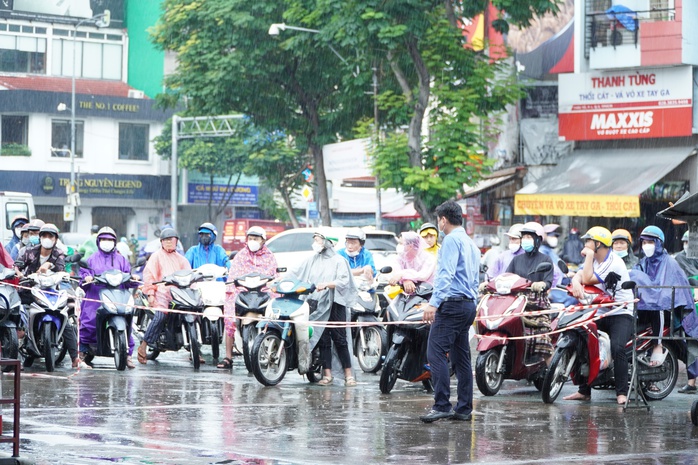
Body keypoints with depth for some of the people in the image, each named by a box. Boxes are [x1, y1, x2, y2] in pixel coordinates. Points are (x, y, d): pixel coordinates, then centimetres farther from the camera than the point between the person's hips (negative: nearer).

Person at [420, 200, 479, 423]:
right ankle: (464, 408, 10)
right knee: (461, 357, 10)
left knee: (436, 353, -14)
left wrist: (434, 302, -27)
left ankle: (442, 405, -22)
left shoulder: (451, 240, -7)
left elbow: (446, 273, -20)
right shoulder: (471, 244, 22)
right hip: (469, 304, 10)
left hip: (452, 304, -10)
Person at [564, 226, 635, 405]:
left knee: (617, 348, -28)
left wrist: (589, 256, -14)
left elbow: (588, 279, -22)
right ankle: (584, 391, 7)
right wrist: (575, 282, -26)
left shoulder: (614, 263, -16)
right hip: (599, 314, 8)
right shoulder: (594, 260, 12)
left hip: (620, 314, -8)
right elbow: (579, 275, -2)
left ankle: (622, 393, -23)